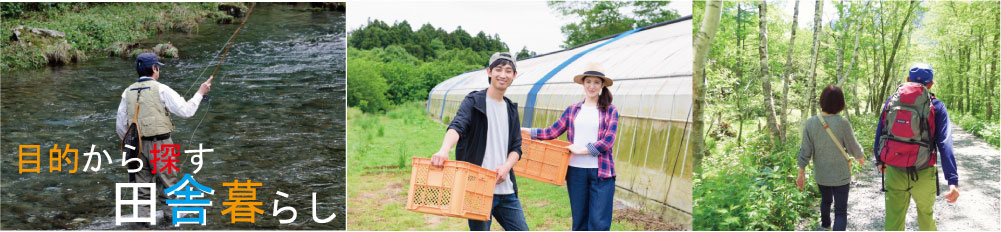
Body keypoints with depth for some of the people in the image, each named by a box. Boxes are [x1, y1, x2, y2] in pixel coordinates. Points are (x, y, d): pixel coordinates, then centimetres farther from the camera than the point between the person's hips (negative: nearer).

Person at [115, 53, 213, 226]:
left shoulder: (128, 92, 7)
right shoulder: (161, 89, -9)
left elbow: (120, 125, 8)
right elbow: (185, 111, -11)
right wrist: (200, 93, 1)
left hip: (139, 145, 5)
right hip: (160, 144, -5)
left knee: (142, 182, 12)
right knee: (168, 180, 10)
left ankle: (143, 217, 13)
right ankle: (171, 215, 19)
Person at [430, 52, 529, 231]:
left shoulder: (511, 109, 16)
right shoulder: (473, 102, -2)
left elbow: (516, 147, 14)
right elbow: (457, 126, -21)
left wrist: (506, 167, -9)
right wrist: (444, 150, -43)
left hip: (506, 189, 6)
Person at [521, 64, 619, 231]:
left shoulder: (610, 111, 3)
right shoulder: (573, 110, 11)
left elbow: (608, 140, -8)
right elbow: (552, 132, 8)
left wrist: (582, 150, -14)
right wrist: (524, 131, 2)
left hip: (601, 172, -3)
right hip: (576, 171, 3)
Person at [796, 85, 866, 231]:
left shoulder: (810, 123, -13)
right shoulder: (843, 123, -20)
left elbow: (805, 151, -8)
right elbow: (854, 148, -7)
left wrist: (801, 173, 1)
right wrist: (860, 158, 15)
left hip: (821, 175, 4)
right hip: (841, 175, -4)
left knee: (826, 201, 30)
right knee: (841, 211, 4)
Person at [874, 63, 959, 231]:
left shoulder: (891, 101, 2)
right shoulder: (936, 107, -5)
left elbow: (879, 134, 7)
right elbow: (945, 143, -13)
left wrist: (879, 161, 23)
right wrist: (953, 180, -17)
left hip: (894, 173, 1)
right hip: (923, 175, -1)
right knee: (925, 216, 23)